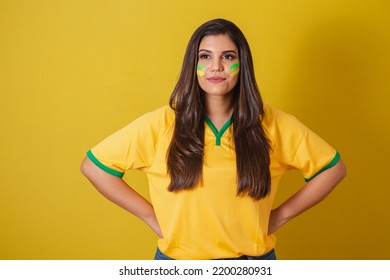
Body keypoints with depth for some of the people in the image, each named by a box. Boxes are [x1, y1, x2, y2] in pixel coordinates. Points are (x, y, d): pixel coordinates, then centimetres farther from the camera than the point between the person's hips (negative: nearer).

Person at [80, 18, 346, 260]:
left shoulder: (273, 124, -7)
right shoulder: (161, 124, -11)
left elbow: (333, 168, 2)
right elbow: (93, 166, -6)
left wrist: (280, 215, -4)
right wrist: (151, 215, -7)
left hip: (253, 257, 1)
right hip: (178, 258, 0)